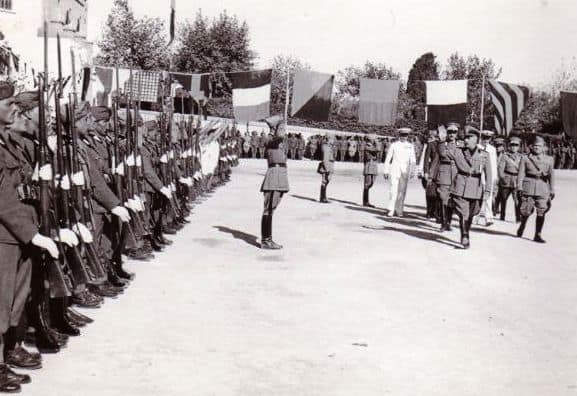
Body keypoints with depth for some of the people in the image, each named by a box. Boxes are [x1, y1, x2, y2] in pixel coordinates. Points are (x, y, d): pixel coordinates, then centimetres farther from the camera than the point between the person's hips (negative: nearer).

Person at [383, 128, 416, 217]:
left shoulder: (410, 146, 8)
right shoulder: (394, 145, 4)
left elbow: (413, 160, 7)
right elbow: (388, 159, 6)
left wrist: (412, 171, -4)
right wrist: (386, 171, 3)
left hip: (405, 172, 2)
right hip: (394, 170, -2)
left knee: (402, 191, 4)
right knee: (393, 190, -11)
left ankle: (399, 210, 12)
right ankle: (390, 210, -11)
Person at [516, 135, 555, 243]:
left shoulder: (549, 160, 12)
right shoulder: (525, 158, 7)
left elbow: (551, 176, 11)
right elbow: (521, 174, 2)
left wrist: (552, 190, 6)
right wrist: (519, 188, -8)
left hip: (543, 188, 1)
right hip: (528, 187, -1)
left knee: (541, 212, -5)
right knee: (526, 211, -1)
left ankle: (538, 235, 3)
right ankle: (522, 226, 30)